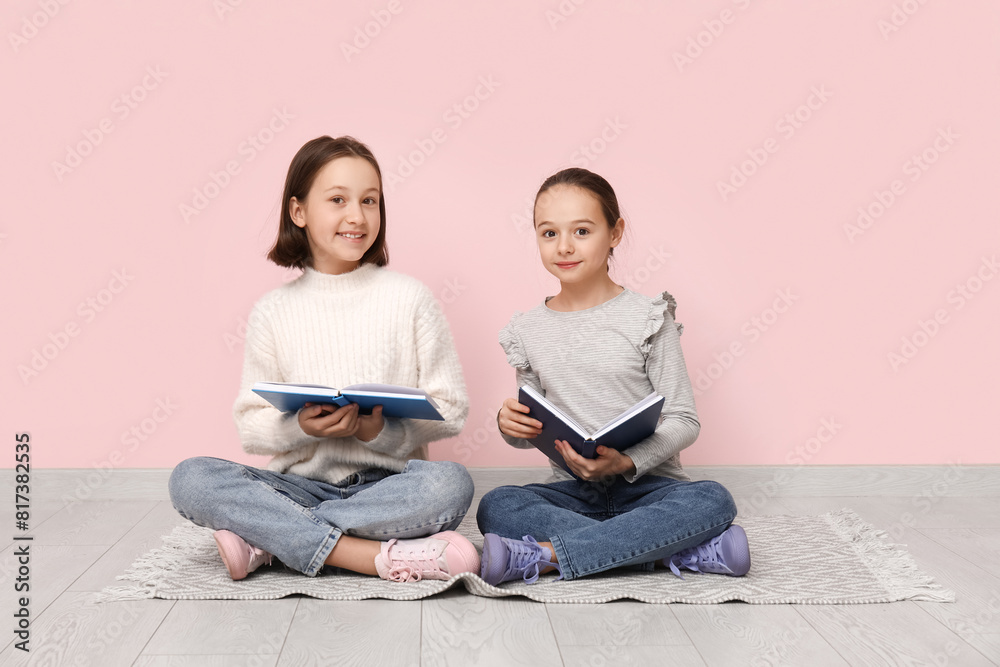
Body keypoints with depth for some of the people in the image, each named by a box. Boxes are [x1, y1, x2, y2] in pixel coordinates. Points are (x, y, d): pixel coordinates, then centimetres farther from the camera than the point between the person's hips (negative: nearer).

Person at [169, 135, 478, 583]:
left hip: (387, 485, -1)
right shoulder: (272, 312, 5)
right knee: (190, 479, -23)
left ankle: (268, 540, -24)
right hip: (301, 485, 1)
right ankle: (381, 557, -30)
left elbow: (450, 409, 0)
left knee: (451, 483, -33)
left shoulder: (409, 298, 2)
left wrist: (382, 431, -17)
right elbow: (250, 426, 5)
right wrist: (301, 426, -17)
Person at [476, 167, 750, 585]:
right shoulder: (527, 330, 7)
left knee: (712, 501, -33)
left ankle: (543, 555, -32)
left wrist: (627, 463, -22)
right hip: (573, 491, 2)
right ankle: (689, 551, -29)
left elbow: (683, 420, -5)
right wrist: (511, 426, -8)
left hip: (646, 486, -2)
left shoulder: (647, 318, -3)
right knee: (495, 507, -28)